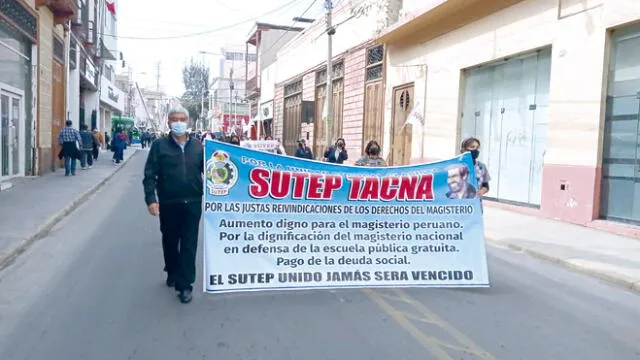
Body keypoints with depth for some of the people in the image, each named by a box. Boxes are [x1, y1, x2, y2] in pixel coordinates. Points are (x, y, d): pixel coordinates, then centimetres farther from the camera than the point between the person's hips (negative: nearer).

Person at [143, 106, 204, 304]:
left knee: (189, 245, 1)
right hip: (168, 204, 0)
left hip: (193, 203, 1)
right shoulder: (159, 145, -1)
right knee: (170, 241, 16)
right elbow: (150, 174, -4)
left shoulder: (197, 146, 5)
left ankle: (185, 284, 8)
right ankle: (172, 273, 38)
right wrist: (150, 199, -13)